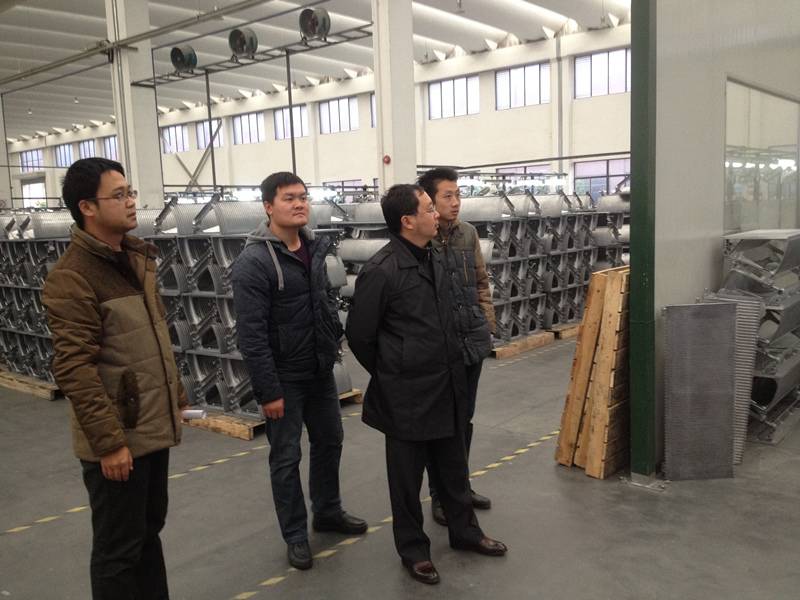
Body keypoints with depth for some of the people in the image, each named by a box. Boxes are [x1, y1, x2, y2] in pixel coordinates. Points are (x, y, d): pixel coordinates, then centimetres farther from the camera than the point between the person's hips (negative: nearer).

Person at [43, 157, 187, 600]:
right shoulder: (71, 277, -18)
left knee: (149, 531, 22)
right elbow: (74, 369, -22)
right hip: (117, 438, -8)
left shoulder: (137, 256, 9)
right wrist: (108, 440, -23)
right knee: (119, 548, 7)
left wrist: (175, 395, 17)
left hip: (153, 428, 8)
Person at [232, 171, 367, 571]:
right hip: (285, 376, -7)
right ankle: (295, 535, 23)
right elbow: (251, 333, -21)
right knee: (286, 457, 6)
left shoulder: (315, 248, 4)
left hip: (321, 370, 7)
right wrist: (268, 391, -21)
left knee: (329, 441, 19)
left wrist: (334, 341, 9)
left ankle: (328, 512, 39)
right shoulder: (254, 261, -19)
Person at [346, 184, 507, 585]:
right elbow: (359, 335, -11)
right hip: (406, 394, -7)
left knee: (453, 466, 21)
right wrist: (389, 375, 1)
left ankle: (464, 531, 40)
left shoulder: (433, 258, 6)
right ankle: (412, 549, 28)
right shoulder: (380, 270, -19)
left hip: (446, 385, 7)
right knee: (407, 475, 11)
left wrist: (450, 367, 16)